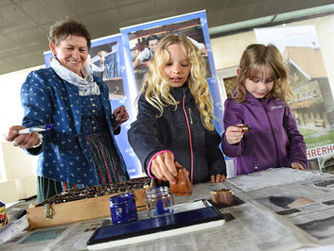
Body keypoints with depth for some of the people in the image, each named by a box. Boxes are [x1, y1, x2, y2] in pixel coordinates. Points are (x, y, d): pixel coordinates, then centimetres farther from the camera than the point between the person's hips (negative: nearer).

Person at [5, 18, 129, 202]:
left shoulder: (97, 84, 16)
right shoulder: (39, 80, -1)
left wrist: (115, 121, 2)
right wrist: (31, 138, -33)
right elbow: (35, 121, -11)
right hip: (66, 172, -5)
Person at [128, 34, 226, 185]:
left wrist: (218, 169, 6)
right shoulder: (151, 100, -3)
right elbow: (140, 131, -23)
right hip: (167, 184, -2)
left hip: (203, 183, 3)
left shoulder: (199, 98, 12)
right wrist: (154, 155, -44)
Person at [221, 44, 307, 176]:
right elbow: (233, 152, -11)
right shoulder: (234, 106, -7)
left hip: (285, 174, 5)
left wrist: (298, 161, 5)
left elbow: (294, 135, 18)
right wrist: (231, 142, -32)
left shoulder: (279, 102, 7)